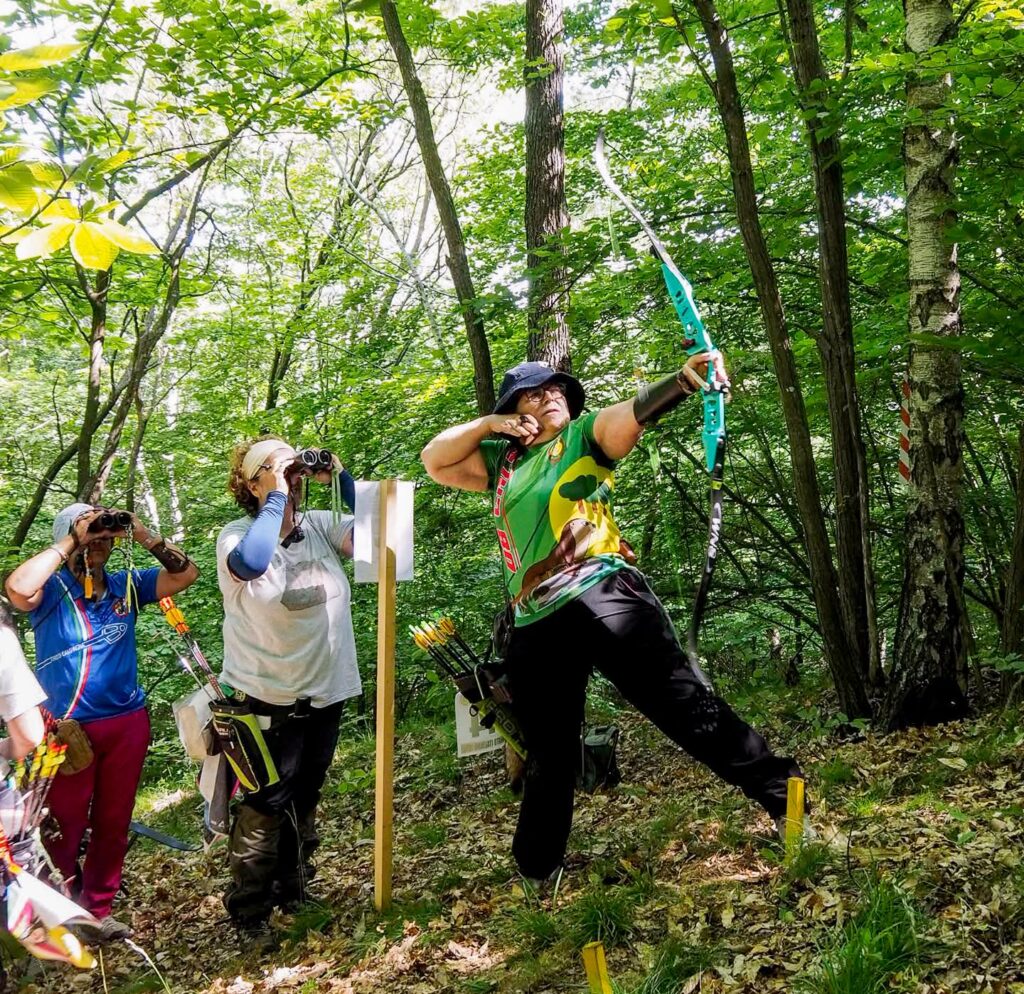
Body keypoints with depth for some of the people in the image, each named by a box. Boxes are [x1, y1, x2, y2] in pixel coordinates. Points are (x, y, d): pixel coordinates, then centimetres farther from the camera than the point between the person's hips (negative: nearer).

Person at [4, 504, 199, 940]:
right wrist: (71, 541, -24)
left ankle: (98, 910, 28)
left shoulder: (126, 585, 4)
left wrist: (143, 535, -13)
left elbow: (186, 573, -2)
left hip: (127, 723, 5)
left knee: (113, 824, 14)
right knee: (64, 828, 3)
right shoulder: (51, 590, -8)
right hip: (68, 728, -4)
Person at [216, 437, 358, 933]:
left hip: (325, 693, 5)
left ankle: (292, 889, 38)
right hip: (267, 700, -5)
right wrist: (277, 495, -29)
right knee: (265, 805, 2)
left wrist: (339, 478, -17)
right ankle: (248, 909, 17)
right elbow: (250, 563, -36)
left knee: (304, 799, 20)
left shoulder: (322, 527, 0)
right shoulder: (238, 535, -13)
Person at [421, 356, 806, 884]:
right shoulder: (503, 460, 20)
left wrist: (683, 379, -33)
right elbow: (434, 461, 23)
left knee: (686, 705, -16)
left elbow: (632, 412, -12)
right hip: (536, 628, 5)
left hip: (601, 598, -4)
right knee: (548, 758, 16)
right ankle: (536, 872, 30)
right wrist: (489, 423, 9)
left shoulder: (586, 434, 8)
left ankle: (784, 795, -11)